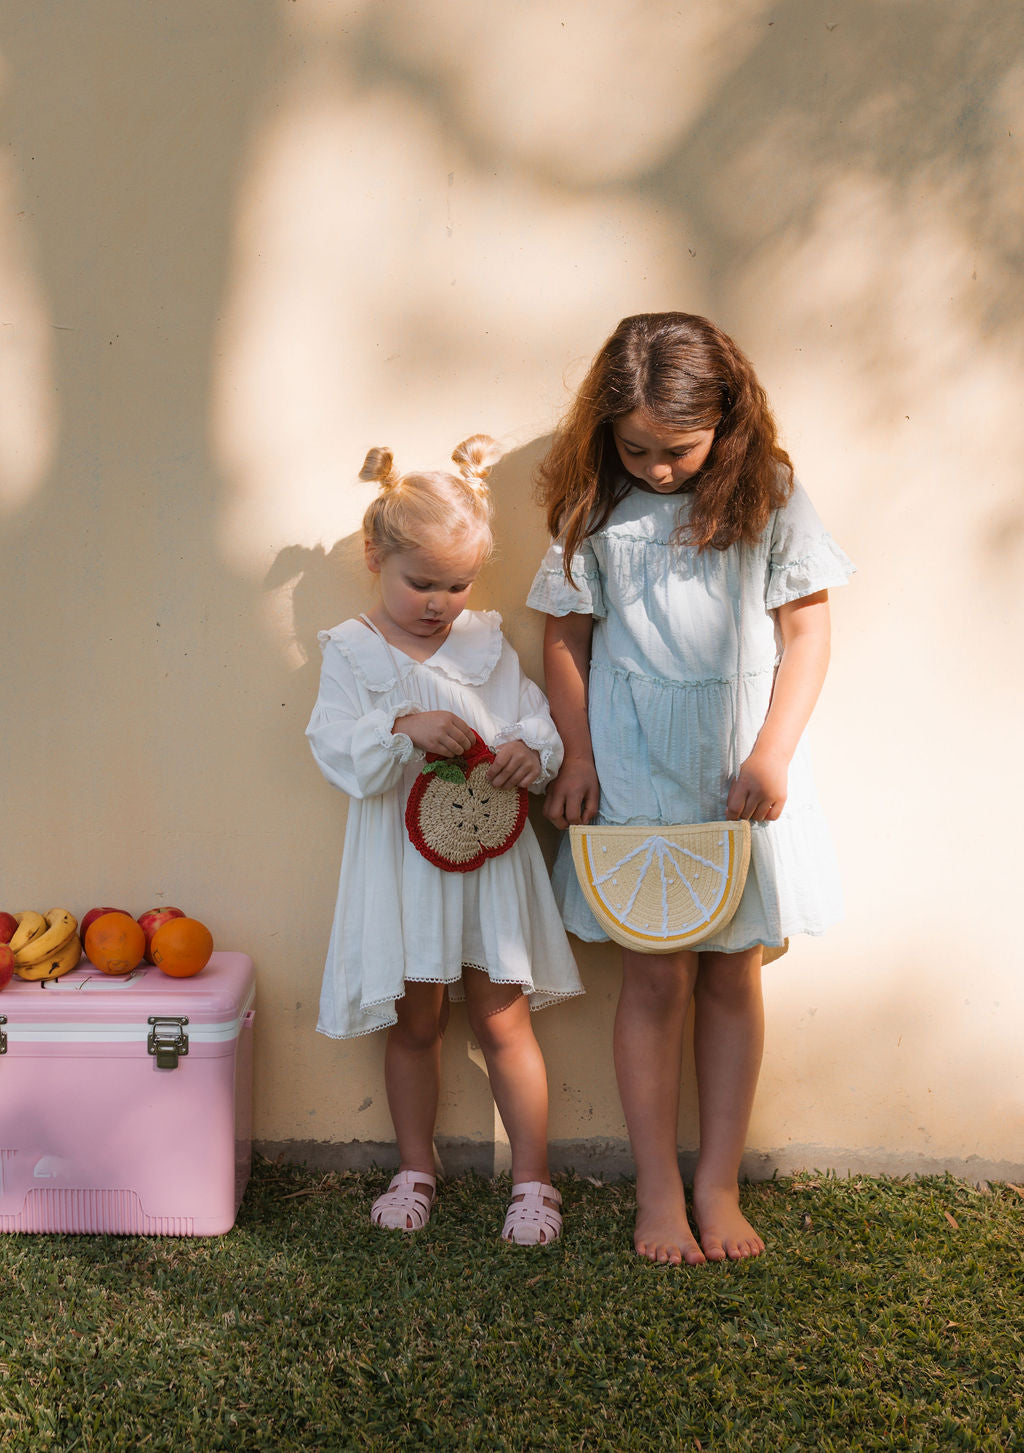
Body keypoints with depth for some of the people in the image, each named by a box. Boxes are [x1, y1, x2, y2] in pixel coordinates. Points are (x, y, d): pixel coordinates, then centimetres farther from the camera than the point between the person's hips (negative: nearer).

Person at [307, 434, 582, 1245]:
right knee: (413, 1022, 13)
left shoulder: (487, 642, 4)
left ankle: (533, 1179, 19)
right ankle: (416, 1169, 32)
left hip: (488, 856, 1)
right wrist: (405, 730, -29)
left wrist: (532, 754, -18)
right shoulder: (353, 652, -2)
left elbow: (539, 722, 4)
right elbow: (338, 750, -13)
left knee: (503, 1021, 6)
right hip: (403, 863, 0)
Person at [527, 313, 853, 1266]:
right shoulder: (595, 508, 0)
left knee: (733, 974, 7)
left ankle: (719, 1185, 21)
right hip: (633, 767, 0)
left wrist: (771, 757, -10)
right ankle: (657, 1191, 16)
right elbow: (566, 636, 5)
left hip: (743, 766, 1)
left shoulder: (767, 495, -1)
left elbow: (805, 631, -1)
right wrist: (577, 758, -2)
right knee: (654, 978, 2)